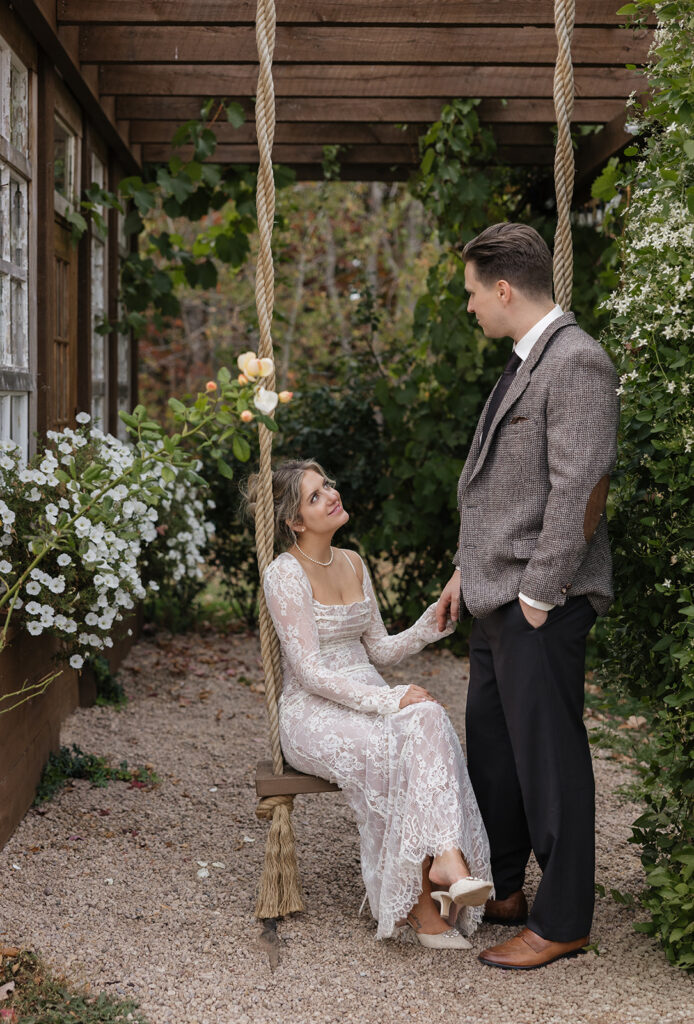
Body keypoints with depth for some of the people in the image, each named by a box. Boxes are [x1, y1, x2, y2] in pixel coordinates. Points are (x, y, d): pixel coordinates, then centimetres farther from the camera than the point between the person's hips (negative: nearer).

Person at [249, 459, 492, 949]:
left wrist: (434, 621, 0)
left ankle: (448, 859, -44)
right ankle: (420, 903, -31)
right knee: (389, 750, -34)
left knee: (428, 718, -29)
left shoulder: (353, 563, 14)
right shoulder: (285, 573, -9)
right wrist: (389, 700, -24)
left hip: (370, 698, 6)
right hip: (312, 712, -6)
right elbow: (310, 672, -16)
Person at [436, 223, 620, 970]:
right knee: (491, 752, 18)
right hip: (497, 599, 10)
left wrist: (538, 596, -18)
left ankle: (562, 922, 11)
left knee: (549, 759, 0)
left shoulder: (578, 363, -16)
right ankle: (501, 891, 33)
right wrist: (468, 569, 19)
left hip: (541, 605, -10)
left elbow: (578, 492, -20)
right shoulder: (524, 362, 15)